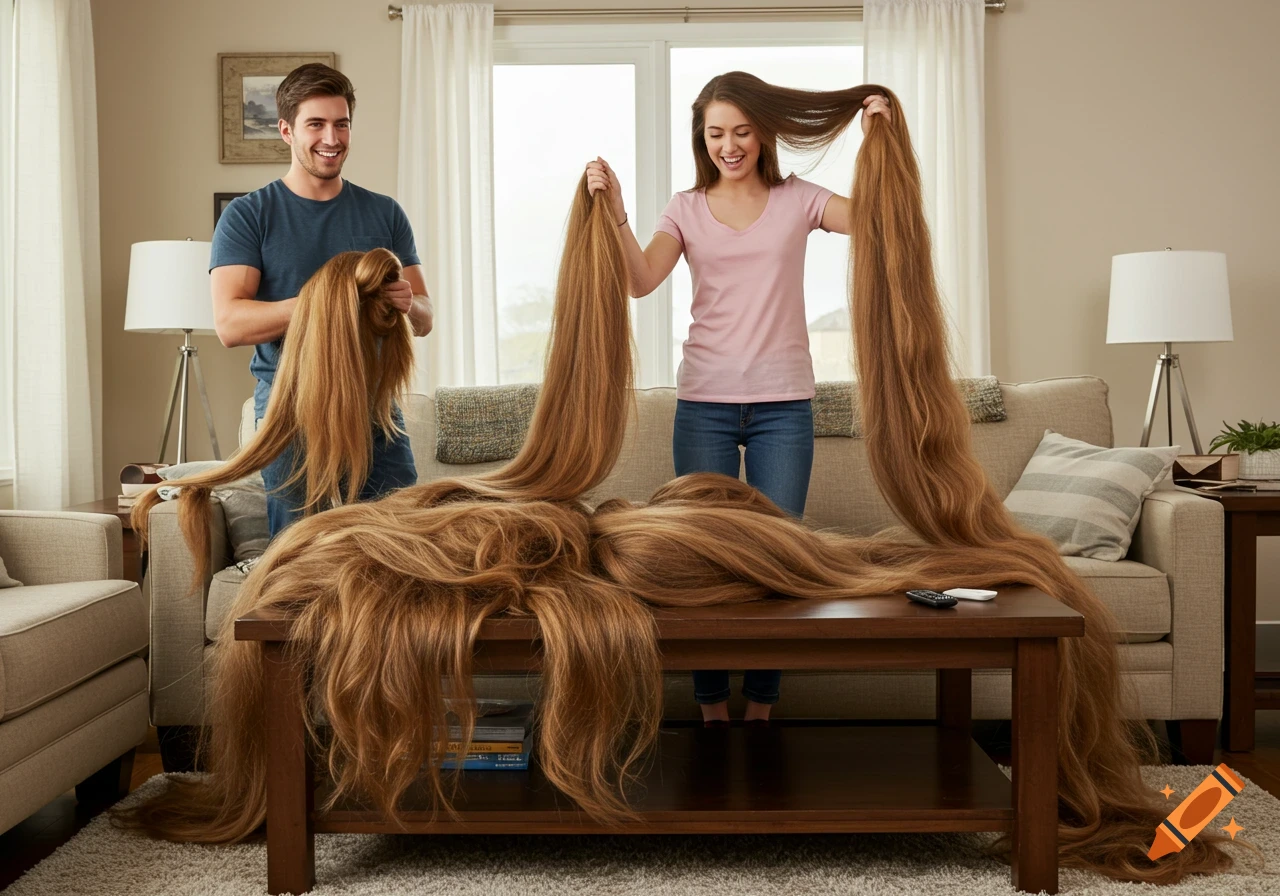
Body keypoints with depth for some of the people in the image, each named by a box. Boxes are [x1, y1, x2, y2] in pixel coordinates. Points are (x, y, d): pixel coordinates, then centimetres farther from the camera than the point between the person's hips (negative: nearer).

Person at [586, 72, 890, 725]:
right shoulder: (686, 209, 7)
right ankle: (712, 714, 16)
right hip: (705, 403, 0)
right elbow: (641, 280, -10)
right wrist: (613, 210, -22)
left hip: (783, 404, 0)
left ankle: (760, 710, 18)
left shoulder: (796, 201, 6)